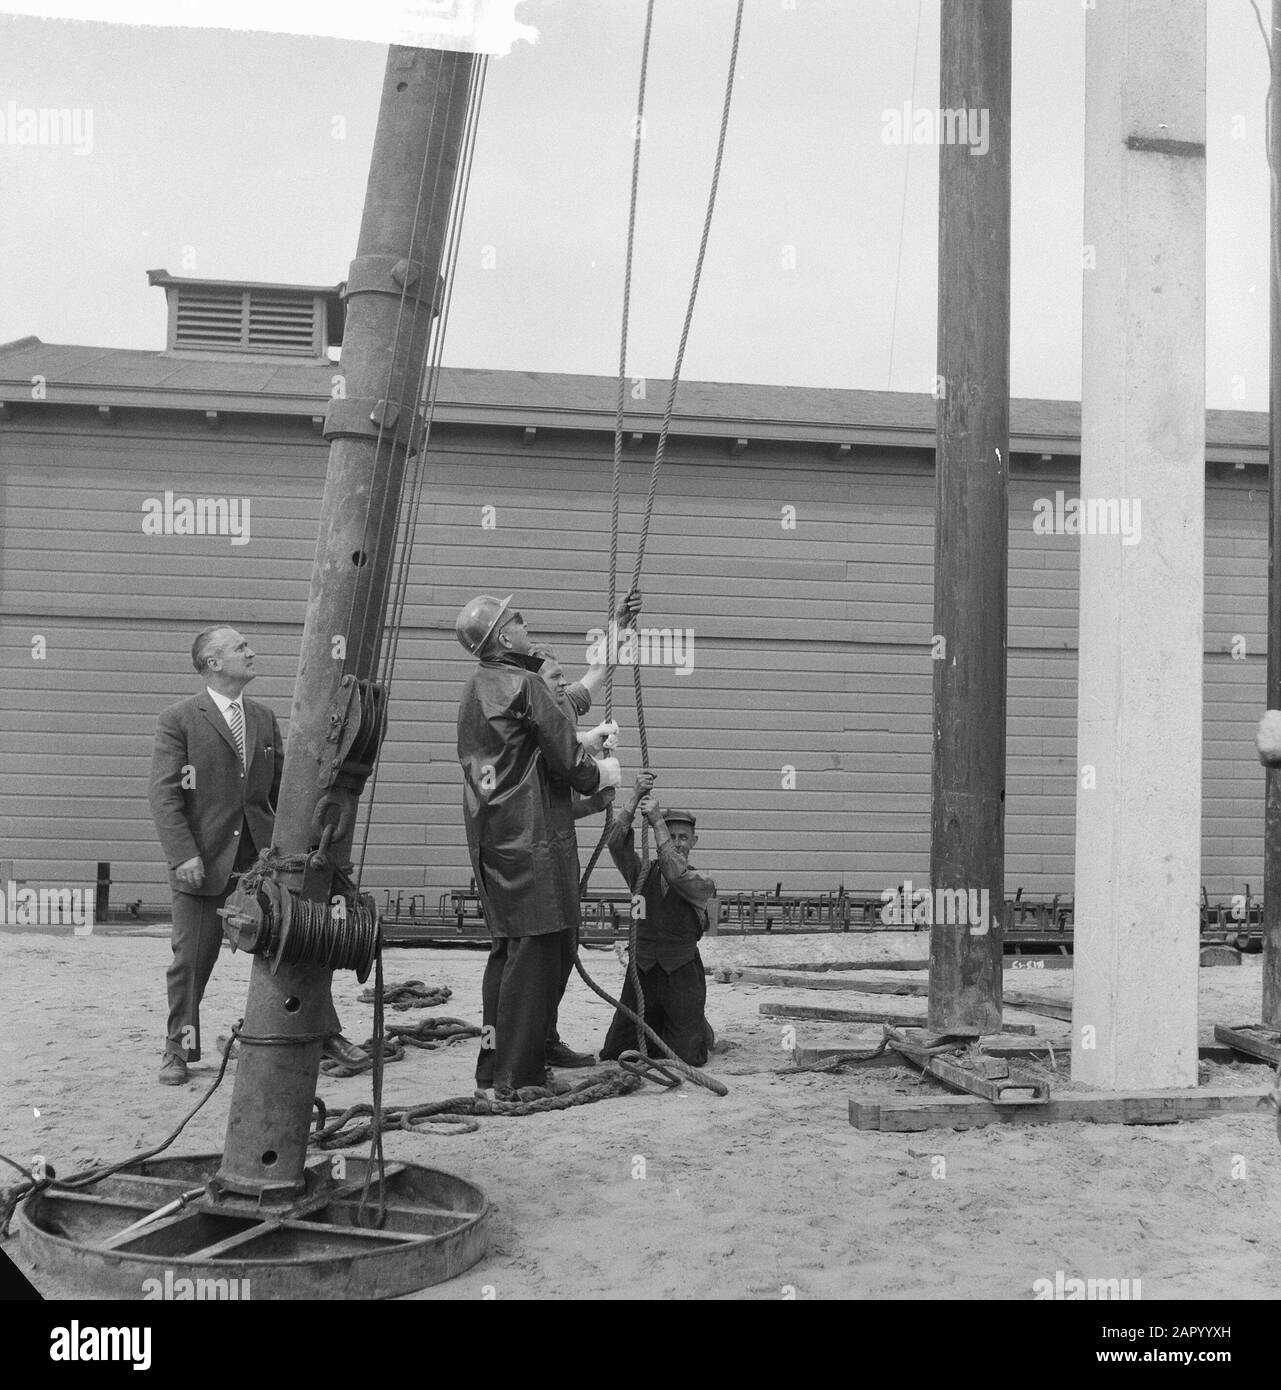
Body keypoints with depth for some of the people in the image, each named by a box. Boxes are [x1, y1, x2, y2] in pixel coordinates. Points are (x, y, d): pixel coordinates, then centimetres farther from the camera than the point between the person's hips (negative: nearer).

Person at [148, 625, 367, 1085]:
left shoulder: (264, 718, 11)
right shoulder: (178, 720, -5)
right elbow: (163, 794, -10)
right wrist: (183, 855, -19)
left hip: (263, 857, 4)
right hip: (203, 862, -4)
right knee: (191, 958, 4)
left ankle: (326, 1034, 17)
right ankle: (179, 1049, 22)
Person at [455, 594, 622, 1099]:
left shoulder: (475, 689, 17)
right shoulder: (522, 683, -11)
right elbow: (566, 761, -12)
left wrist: (583, 746, 21)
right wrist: (602, 773, 7)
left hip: (490, 836, 10)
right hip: (531, 837, -9)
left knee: (509, 950, 16)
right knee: (537, 949, -6)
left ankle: (494, 1066, 21)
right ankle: (518, 1076, -4)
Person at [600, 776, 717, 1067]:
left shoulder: (702, 882, 1)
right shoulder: (643, 874, 8)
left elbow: (676, 874, -20)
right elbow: (617, 843, -7)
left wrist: (657, 820, -23)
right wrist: (635, 796, -18)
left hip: (682, 976, -3)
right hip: (643, 972, 3)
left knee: (688, 1059, -8)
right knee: (613, 1055, 1)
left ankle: (702, 1032, 28)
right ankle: (657, 1032, 32)